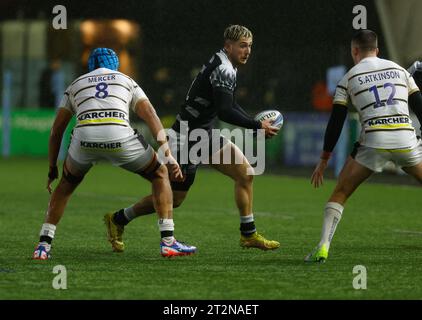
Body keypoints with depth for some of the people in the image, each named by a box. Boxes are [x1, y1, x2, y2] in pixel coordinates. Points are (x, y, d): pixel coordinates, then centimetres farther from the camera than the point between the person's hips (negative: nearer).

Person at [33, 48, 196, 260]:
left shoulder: (76, 85, 32)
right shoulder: (127, 82, 29)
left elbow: (56, 131, 30)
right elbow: (151, 117, 13)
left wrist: (52, 168, 40)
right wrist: (168, 155, 8)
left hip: (84, 138, 1)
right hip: (119, 138, -1)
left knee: (67, 184, 31)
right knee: (159, 175, 24)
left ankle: (44, 245, 20)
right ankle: (168, 241, 13)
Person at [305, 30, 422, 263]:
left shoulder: (349, 78, 11)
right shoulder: (399, 70, 18)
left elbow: (336, 122, 9)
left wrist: (324, 160, 14)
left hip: (373, 141, -2)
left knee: (340, 193, 9)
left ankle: (323, 247, -5)